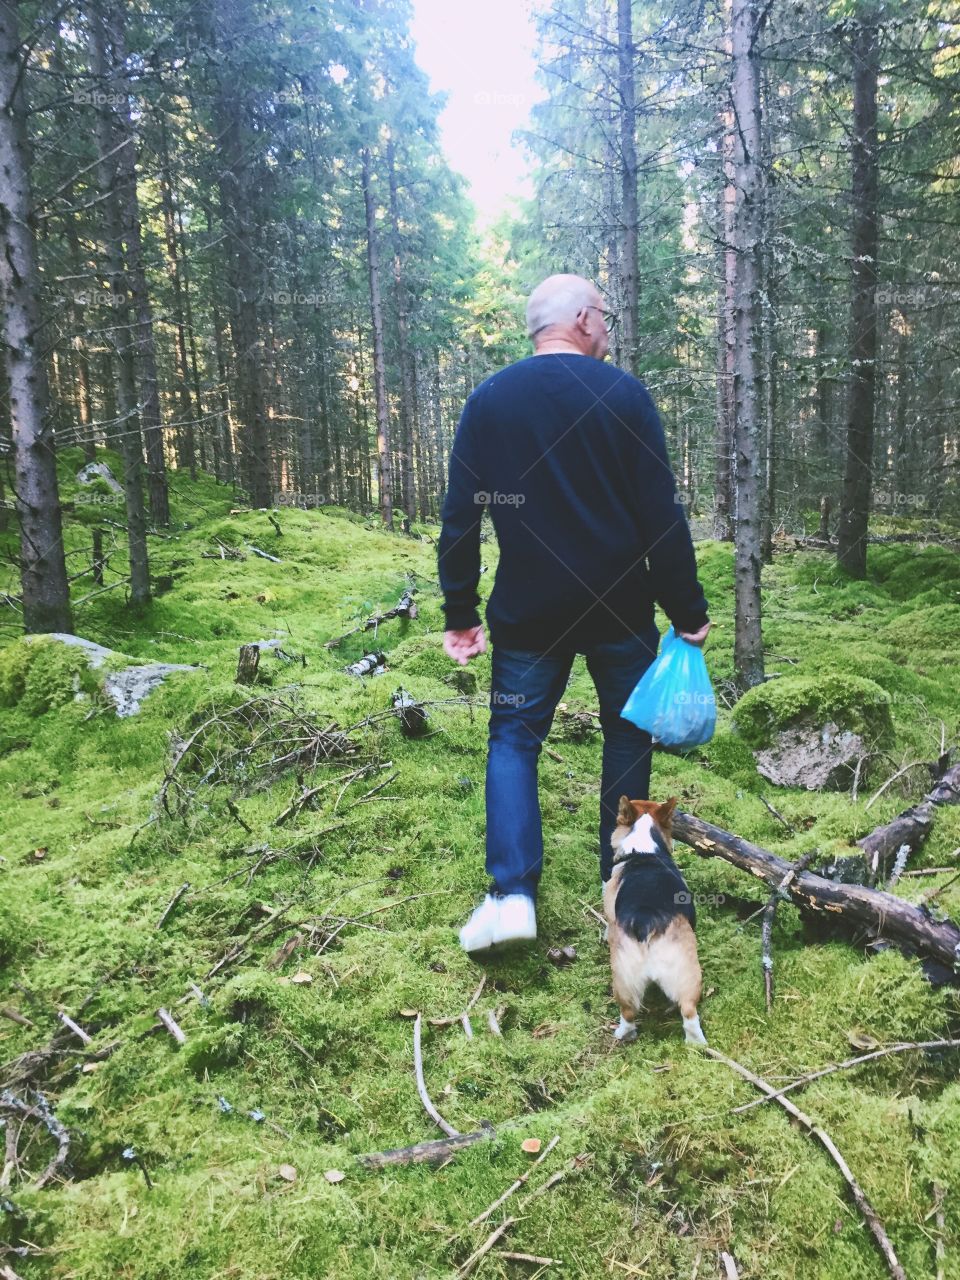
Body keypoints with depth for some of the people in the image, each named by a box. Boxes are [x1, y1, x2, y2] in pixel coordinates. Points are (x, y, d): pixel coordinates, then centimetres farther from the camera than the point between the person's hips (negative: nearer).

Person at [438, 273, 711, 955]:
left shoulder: (488, 400, 2)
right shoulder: (624, 394, -5)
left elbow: (460, 518, 1)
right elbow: (662, 515, -9)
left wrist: (461, 613, 7)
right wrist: (687, 610, -2)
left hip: (528, 612, 1)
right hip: (621, 609, -1)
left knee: (514, 737, 10)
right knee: (628, 735, 15)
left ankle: (513, 894, -2)